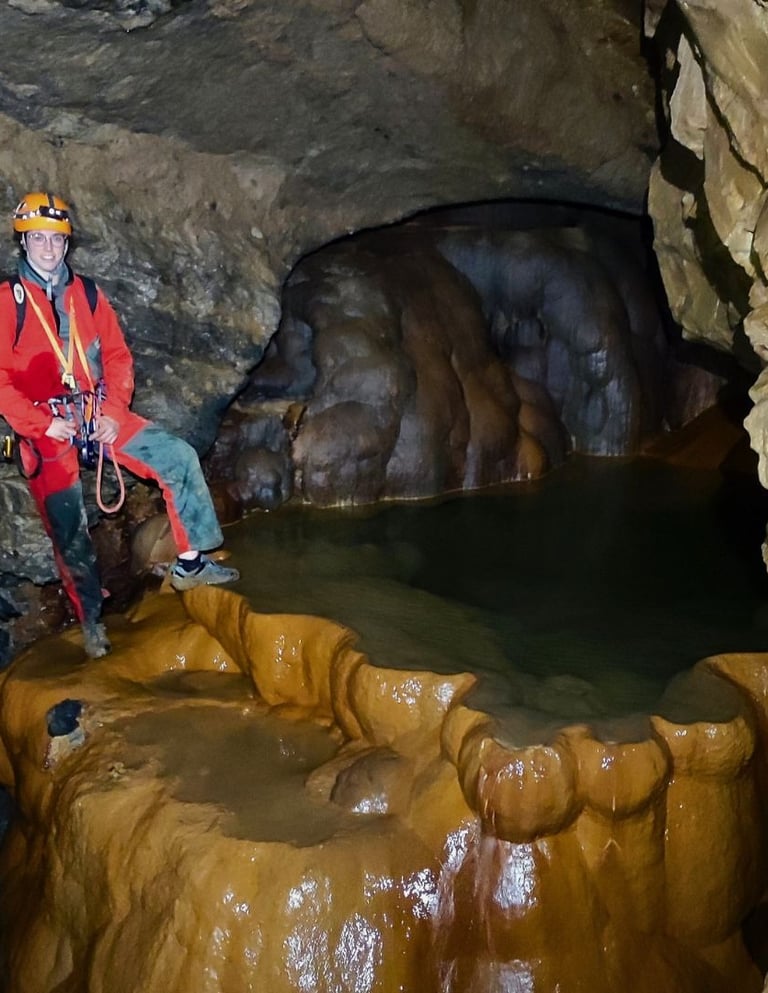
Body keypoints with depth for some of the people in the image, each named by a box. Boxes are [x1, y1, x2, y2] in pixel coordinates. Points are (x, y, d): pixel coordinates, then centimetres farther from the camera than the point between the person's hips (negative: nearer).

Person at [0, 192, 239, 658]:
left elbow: (117, 356, 7)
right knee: (68, 527, -3)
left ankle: (191, 562, -1)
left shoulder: (88, 294, 7)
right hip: (46, 427, -3)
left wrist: (114, 413, -7)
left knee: (179, 456, -9)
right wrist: (43, 425, -16)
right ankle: (91, 620, 13)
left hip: (99, 414, 4)